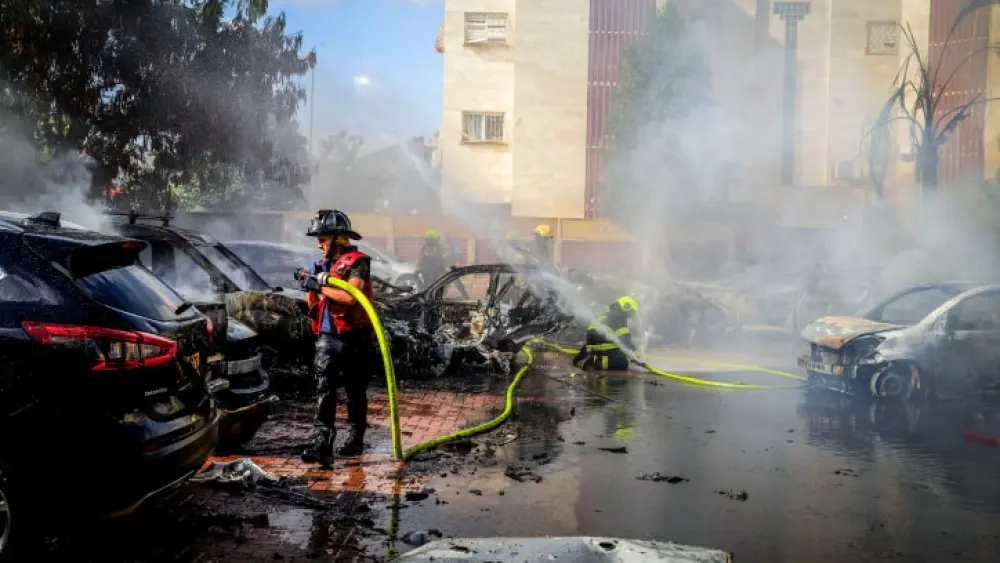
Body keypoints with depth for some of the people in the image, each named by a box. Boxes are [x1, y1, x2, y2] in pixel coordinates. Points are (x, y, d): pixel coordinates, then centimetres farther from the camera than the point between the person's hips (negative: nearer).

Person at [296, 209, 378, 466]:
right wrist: (310, 285, 1)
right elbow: (315, 305, 18)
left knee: (355, 391, 10)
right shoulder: (324, 265, 14)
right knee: (324, 389, -9)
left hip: (354, 338, -5)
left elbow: (350, 297, -26)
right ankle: (322, 444, -14)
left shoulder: (356, 263, -8)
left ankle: (356, 438, 27)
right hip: (327, 337, 5)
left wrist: (320, 285, -17)